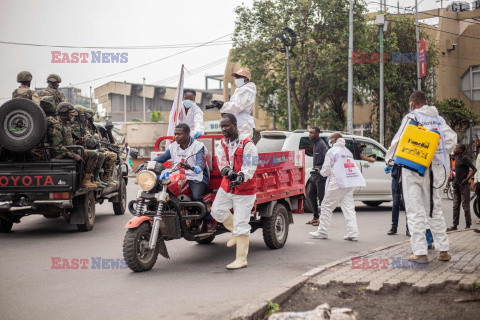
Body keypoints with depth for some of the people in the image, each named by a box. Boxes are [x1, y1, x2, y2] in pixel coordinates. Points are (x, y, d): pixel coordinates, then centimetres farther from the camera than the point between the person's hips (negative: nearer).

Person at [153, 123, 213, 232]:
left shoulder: (198, 146, -5)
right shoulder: (173, 147, 13)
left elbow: (201, 162, -20)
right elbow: (162, 158, 8)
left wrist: (197, 168, -45)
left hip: (197, 178, -5)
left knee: (196, 196, -33)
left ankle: (208, 221, -16)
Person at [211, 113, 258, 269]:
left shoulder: (247, 144, -17)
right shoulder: (223, 143, 5)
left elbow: (250, 167, -22)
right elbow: (221, 161, -5)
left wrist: (240, 178, -41)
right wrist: (228, 171, -27)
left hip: (244, 189, -7)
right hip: (227, 186, 7)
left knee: (241, 224, -6)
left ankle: (241, 259, 1)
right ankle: (235, 232, 34)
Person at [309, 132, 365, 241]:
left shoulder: (332, 151, -4)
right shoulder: (348, 151, 19)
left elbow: (326, 170, -5)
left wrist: (322, 172, 18)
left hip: (338, 183, -7)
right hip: (350, 183, 7)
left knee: (326, 206, 2)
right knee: (349, 208, 6)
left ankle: (322, 231, 6)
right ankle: (353, 233, -1)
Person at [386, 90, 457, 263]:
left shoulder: (411, 117, -4)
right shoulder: (439, 119, 11)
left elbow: (398, 141, -5)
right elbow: (451, 138, 6)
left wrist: (390, 160, 9)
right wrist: (439, 155, 15)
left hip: (414, 169, -5)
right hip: (435, 168, 5)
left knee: (415, 211, -2)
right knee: (435, 209, 15)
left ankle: (420, 252, -6)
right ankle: (443, 250, 16)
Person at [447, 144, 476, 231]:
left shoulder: (465, 159, -10)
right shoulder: (456, 159, 14)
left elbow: (474, 169, -12)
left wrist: (467, 179, -18)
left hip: (464, 185, -8)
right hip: (456, 185, 8)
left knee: (465, 206, -3)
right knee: (455, 206, 7)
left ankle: (468, 226, 4)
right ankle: (455, 225, 10)